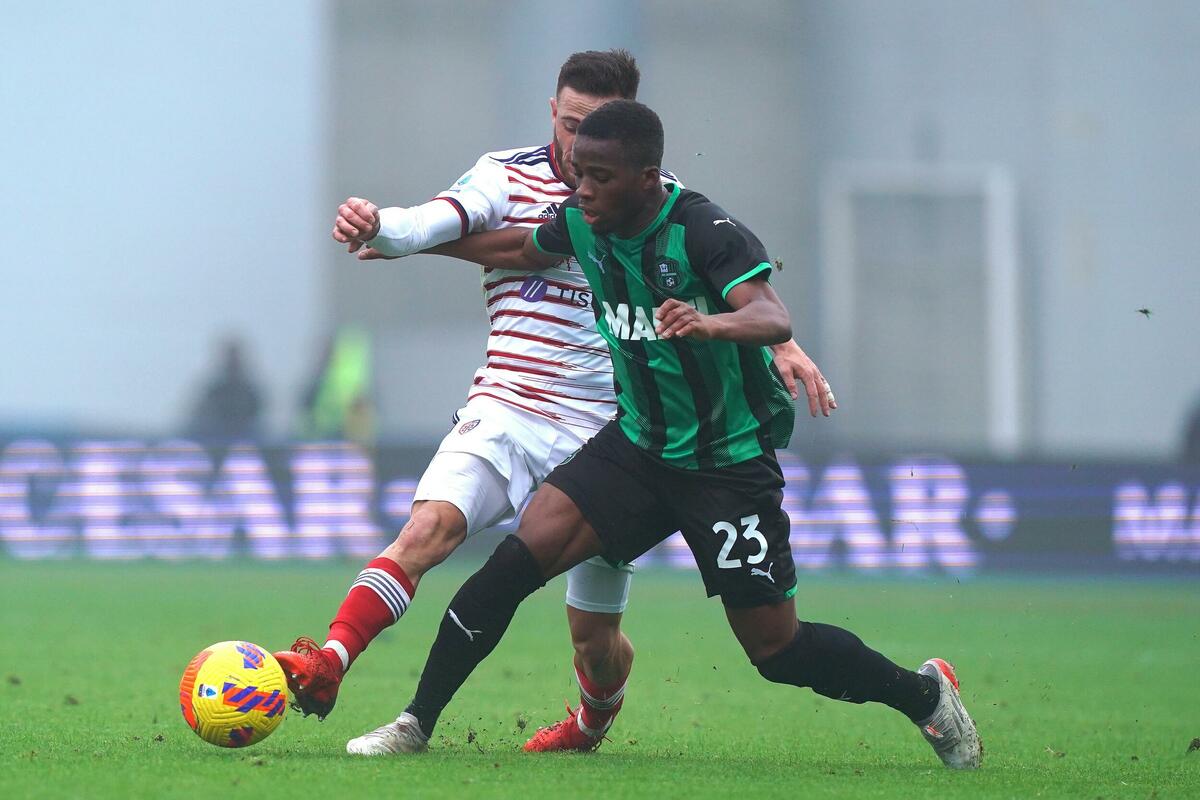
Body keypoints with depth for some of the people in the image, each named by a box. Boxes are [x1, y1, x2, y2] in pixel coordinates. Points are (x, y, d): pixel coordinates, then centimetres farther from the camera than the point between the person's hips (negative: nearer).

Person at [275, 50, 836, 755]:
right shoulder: (507, 177, 0)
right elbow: (433, 223, -17)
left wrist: (782, 343, -9)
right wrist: (377, 227, -40)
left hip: (606, 432, 1)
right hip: (505, 412, -1)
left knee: (595, 632, 6)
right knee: (432, 522, -28)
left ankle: (599, 715, 39)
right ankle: (326, 668, -38)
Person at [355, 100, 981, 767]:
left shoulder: (704, 231, -23)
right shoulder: (584, 225, -4)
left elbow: (774, 318, -38)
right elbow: (519, 249, 19)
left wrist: (712, 323, -59)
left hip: (731, 465, -5)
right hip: (639, 446, 5)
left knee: (776, 648, -1)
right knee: (520, 557, -15)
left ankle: (925, 694, 24)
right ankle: (416, 722, -9)